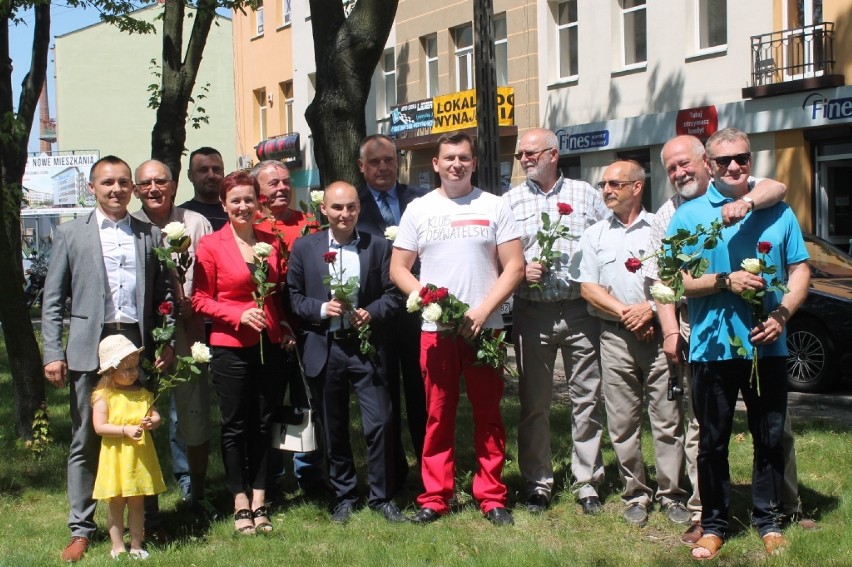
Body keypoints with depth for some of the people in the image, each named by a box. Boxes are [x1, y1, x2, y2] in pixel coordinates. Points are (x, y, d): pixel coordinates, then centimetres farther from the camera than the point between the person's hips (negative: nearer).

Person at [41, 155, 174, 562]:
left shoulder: (151, 235, 10)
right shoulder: (70, 234, 7)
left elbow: (165, 295, 11)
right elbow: (52, 300, 5)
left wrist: (168, 343, 0)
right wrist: (52, 354, -3)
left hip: (140, 345, 1)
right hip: (90, 348, -1)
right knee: (85, 441, 5)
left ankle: (148, 523, 20)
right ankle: (81, 529, 14)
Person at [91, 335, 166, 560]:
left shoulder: (143, 394, 7)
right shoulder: (103, 396, -8)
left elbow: (155, 416, 9)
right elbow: (99, 426, -14)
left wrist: (152, 422, -14)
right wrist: (126, 430, -23)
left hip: (141, 457, 4)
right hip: (116, 459, -3)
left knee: (137, 502, 10)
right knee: (116, 503, 6)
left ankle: (136, 545, 20)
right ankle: (117, 546, 17)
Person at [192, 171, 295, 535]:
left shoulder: (269, 242, 8)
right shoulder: (210, 245, -4)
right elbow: (201, 300, -4)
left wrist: (283, 327, 4)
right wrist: (239, 315, -16)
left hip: (269, 344, 4)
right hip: (230, 346, -4)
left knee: (262, 423, 9)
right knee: (234, 425, 5)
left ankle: (259, 501, 18)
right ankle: (241, 504, 15)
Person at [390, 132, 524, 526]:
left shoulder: (494, 206, 5)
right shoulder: (418, 210, 8)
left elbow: (514, 266, 1)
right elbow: (398, 269, 8)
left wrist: (483, 310, -11)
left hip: (485, 328, -1)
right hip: (435, 329, 1)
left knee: (488, 415, 4)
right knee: (438, 416, 5)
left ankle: (492, 497, 13)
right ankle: (435, 498, 13)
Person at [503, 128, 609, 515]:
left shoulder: (585, 195, 9)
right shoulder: (510, 201, 8)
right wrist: (521, 270, -11)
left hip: (581, 311, 0)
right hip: (532, 313, 0)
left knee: (587, 399, 4)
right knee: (533, 402, 5)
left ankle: (587, 482, 14)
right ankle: (538, 482, 16)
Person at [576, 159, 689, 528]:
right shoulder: (594, 235, 13)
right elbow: (588, 288, 6)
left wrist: (650, 309, -11)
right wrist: (625, 313, -7)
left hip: (658, 333, -2)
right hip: (616, 337, 2)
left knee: (668, 418, -1)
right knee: (622, 423, 2)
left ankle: (671, 494, 7)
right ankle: (635, 494, 11)